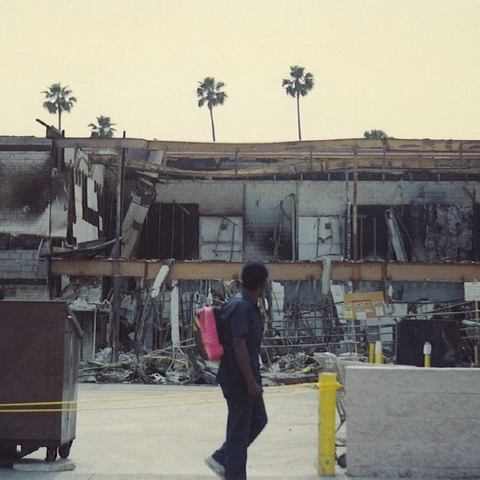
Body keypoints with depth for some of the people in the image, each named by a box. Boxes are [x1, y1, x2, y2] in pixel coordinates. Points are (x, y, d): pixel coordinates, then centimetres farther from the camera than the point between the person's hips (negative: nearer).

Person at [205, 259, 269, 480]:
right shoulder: (240, 307, -20)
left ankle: (220, 458, 23)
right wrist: (251, 383, -23)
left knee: (258, 420, 17)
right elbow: (239, 346, -24)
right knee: (240, 428, -2)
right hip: (238, 378, -10)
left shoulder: (250, 306, 12)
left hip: (248, 376, 10)